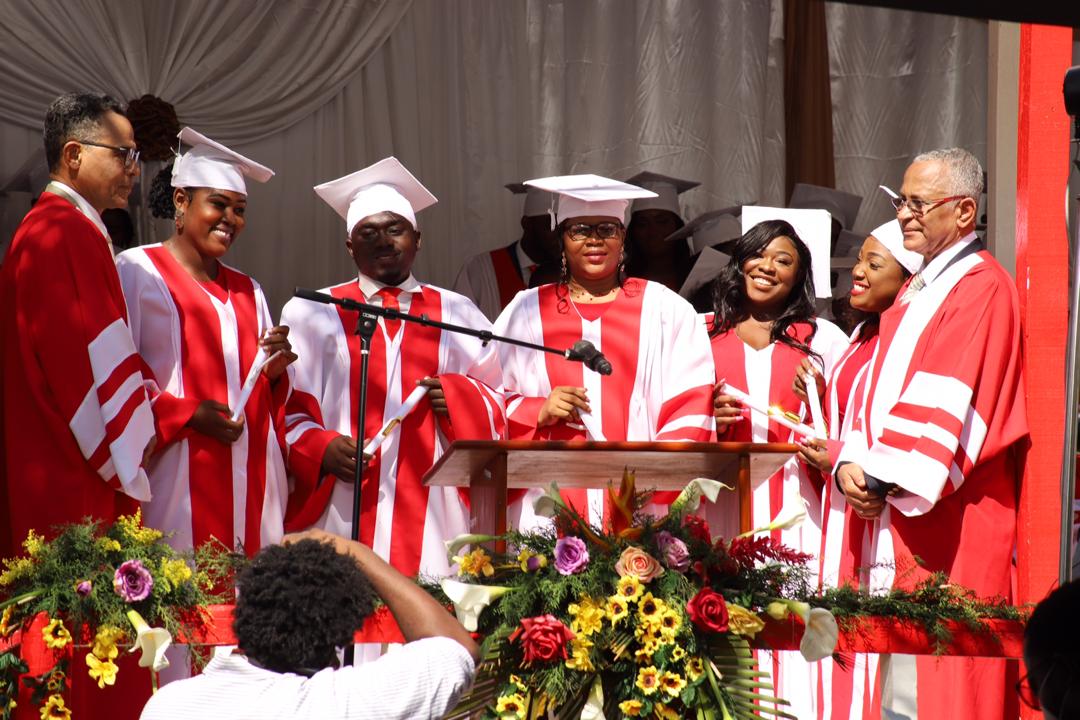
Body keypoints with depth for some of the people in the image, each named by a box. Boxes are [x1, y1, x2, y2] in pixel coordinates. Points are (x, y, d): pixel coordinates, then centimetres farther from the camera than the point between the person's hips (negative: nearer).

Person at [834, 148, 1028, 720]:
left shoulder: (983, 288, -10)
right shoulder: (913, 291, 19)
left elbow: (947, 401, -17)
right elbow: (878, 383, 15)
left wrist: (883, 477, -15)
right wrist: (853, 463, -1)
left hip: (951, 522, -9)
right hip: (895, 512, 9)